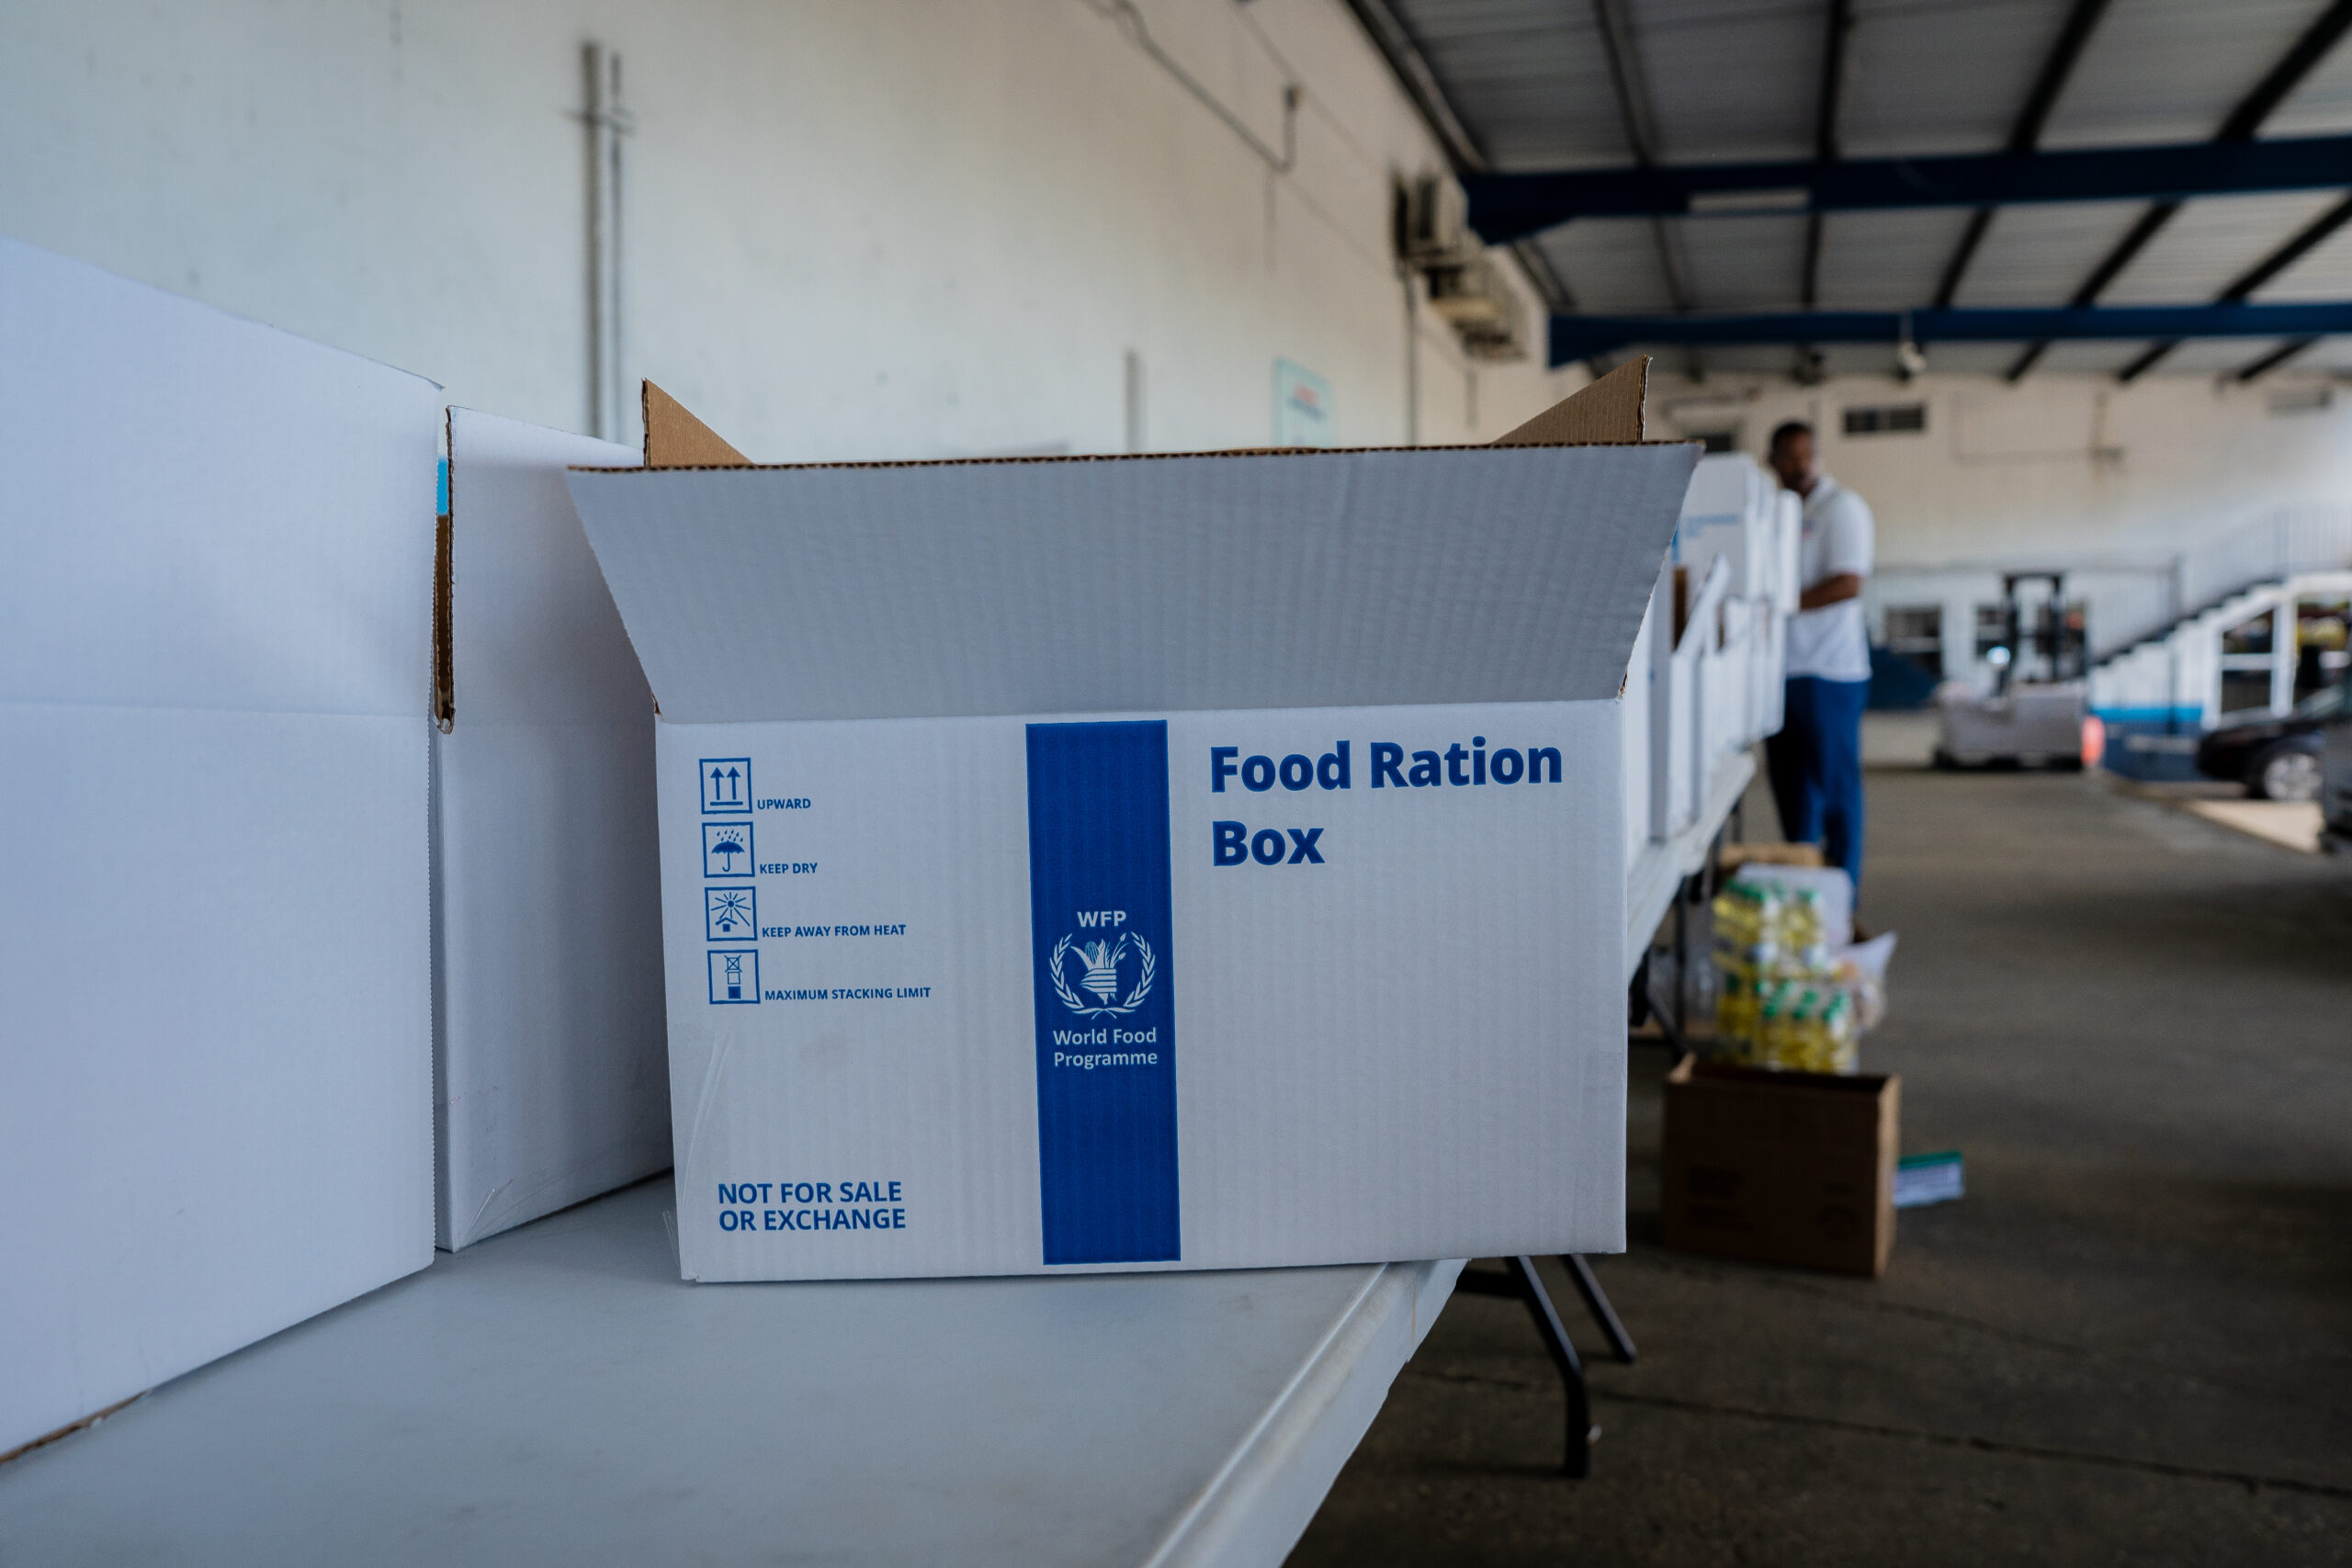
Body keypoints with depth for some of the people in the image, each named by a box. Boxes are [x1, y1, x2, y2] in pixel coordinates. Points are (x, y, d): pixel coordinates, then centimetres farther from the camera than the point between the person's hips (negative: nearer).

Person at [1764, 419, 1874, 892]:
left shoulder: (1841, 507, -5)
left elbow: (1848, 583, -16)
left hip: (1828, 670, -7)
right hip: (1780, 668, 7)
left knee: (1835, 782, -2)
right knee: (1788, 780, 12)